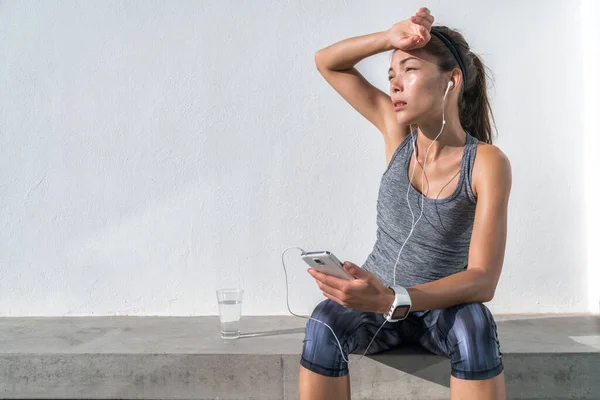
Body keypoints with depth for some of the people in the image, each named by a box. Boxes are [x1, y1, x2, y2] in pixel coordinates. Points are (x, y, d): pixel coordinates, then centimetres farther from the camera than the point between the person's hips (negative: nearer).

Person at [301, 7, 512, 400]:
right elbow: (326, 62, 0)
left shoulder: (487, 163, -16)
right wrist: (390, 38, -18)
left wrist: (391, 300, -39)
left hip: (442, 307, -2)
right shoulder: (399, 133, -5)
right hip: (376, 303, 2)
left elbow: (483, 280, -24)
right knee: (325, 321, -30)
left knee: (474, 323, -36)